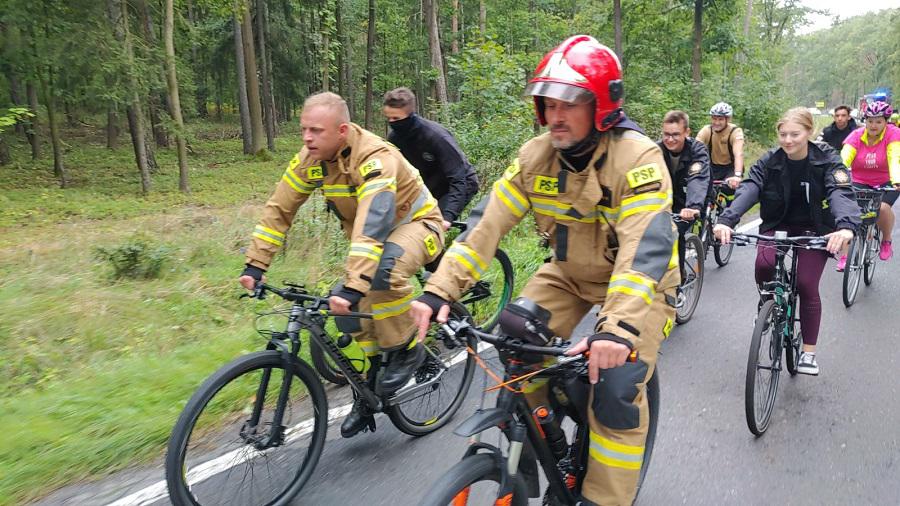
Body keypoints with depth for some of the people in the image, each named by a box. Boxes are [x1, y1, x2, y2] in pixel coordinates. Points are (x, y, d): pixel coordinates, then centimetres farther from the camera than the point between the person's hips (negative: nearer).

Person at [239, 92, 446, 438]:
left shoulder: (375, 158, -32)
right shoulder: (311, 158, -11)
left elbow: (373, 225, -43)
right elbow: (279, 209, -7)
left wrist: (353, 287, -51)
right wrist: (255, 265, -13)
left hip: (415, 225, -7)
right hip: (371, 238, 7)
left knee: (384, 269, -38)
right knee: (349, 312, -6)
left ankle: (406, 349, -13)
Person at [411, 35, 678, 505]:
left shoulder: (637, 158, -27)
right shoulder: (535, 155, -12)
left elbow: (645, 248, -37)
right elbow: (487, 222, -17)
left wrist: (618, 328, -51)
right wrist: (439, 290, -27)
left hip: (638, 279, -4)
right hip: (568, 273, 5)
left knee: (617, 392, -17)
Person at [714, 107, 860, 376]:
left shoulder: (827, 161, -13)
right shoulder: (768, 162, -9)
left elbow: (842, 193, -29)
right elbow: (748, 190, -25)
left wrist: (846, 226, -51)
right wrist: (727, 220, -44)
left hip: (813, 229, -1)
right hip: (776, 225, 1)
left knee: (806, 286, -11)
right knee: (764, 265, -27)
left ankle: (809, 352, 4)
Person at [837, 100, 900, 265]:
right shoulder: (856, 136, -8)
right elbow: (844, 158, -23)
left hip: (886, 183, -1)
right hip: (860, 183, 1)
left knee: (883, 207, -28)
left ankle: (887, 240, 4)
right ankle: (846, 255, -9)